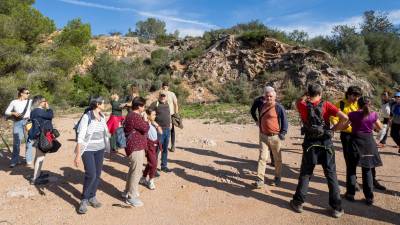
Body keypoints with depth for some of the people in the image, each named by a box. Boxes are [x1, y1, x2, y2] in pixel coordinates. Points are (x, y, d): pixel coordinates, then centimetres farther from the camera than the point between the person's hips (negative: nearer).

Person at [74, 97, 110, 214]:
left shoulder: (102, 117, 4)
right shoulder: (86, 117, -15)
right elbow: (80, 137, -17)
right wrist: (78, 155, -19)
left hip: (100, 149, 6)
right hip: (88, 149, -6)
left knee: (97, 174, 8)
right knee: (91, 175, -12)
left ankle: (92, 197, 26)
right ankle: (84, 200, 8)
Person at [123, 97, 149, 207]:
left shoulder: (131, 115, 13)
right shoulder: (135, 117, -22)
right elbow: (145, 129, -20)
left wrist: (142, 119, 11)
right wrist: (145, 119, -7)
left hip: (134, 147, 11)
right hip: (136, 148, -11)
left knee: (133, 170, 23)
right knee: (136, 172, -3)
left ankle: (127, 191, 37)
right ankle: (131, 197, 7)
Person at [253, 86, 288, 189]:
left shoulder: (279, 107, -9)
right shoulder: (263, 106, 8)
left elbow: (284, 121, -6)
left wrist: (283, 133, -11)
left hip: (275, 137, -4)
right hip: (263, 136, 4)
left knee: (277, 159, 11)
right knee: (262, 158, 0)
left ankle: (277, 178, 27)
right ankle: (260, 179, 2)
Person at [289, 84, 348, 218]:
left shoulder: (303, 106, -4)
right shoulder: (326, 105, -7)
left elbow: (299, 102, 21)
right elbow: (345, 118, -15)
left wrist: (306, 95, 14)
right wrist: (334, 129, -3)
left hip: (310, 145, 1)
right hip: (326, 145, -1)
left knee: (305, 175, 14)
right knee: (331, 176, 11)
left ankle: (298, 203, 20)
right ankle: (337, 208, 19)